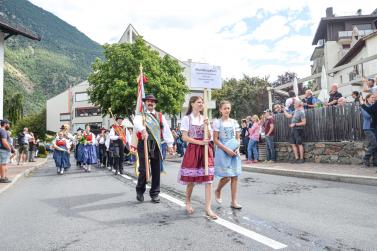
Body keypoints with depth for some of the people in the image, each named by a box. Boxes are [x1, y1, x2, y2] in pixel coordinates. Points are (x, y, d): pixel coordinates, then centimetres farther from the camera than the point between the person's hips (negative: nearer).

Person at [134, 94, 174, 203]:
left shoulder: (160, 116, 13)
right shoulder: (141, 114, 4)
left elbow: (166, 130, 6)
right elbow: (137, 123, -20)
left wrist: (170, 144, -4)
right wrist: (143, 130, -41)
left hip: (156, 145, 3)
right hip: (144, 144, -3)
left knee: (156, 170, 6)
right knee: (143, 169, -2)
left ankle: (154, 194, 19)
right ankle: (140, 191, 22)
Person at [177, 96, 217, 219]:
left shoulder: (204, 118, 12)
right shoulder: (187, 118, -2)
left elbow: (209, 137, 9)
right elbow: (185, 137, -9)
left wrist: (207, 126, -7)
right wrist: (200, 142, -16)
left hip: (206, 150, 4)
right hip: (193, 149, -4)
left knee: (208, 179, -5)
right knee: (191, 179, 5)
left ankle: (208, 208, -1)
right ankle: (188, 202, 30)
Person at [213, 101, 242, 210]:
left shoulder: (234, 122, 9)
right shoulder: (217, 122, -3)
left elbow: (238, 138, 11)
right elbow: (215, 139, -8)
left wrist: (237, 149, -7)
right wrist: (227, 150, -16)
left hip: (234, 152, 4)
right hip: (223, 151, -4)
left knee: (235, 176, 2)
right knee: (226, 176, -8)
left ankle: (234, 201, 10)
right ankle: (217, 190, 24)